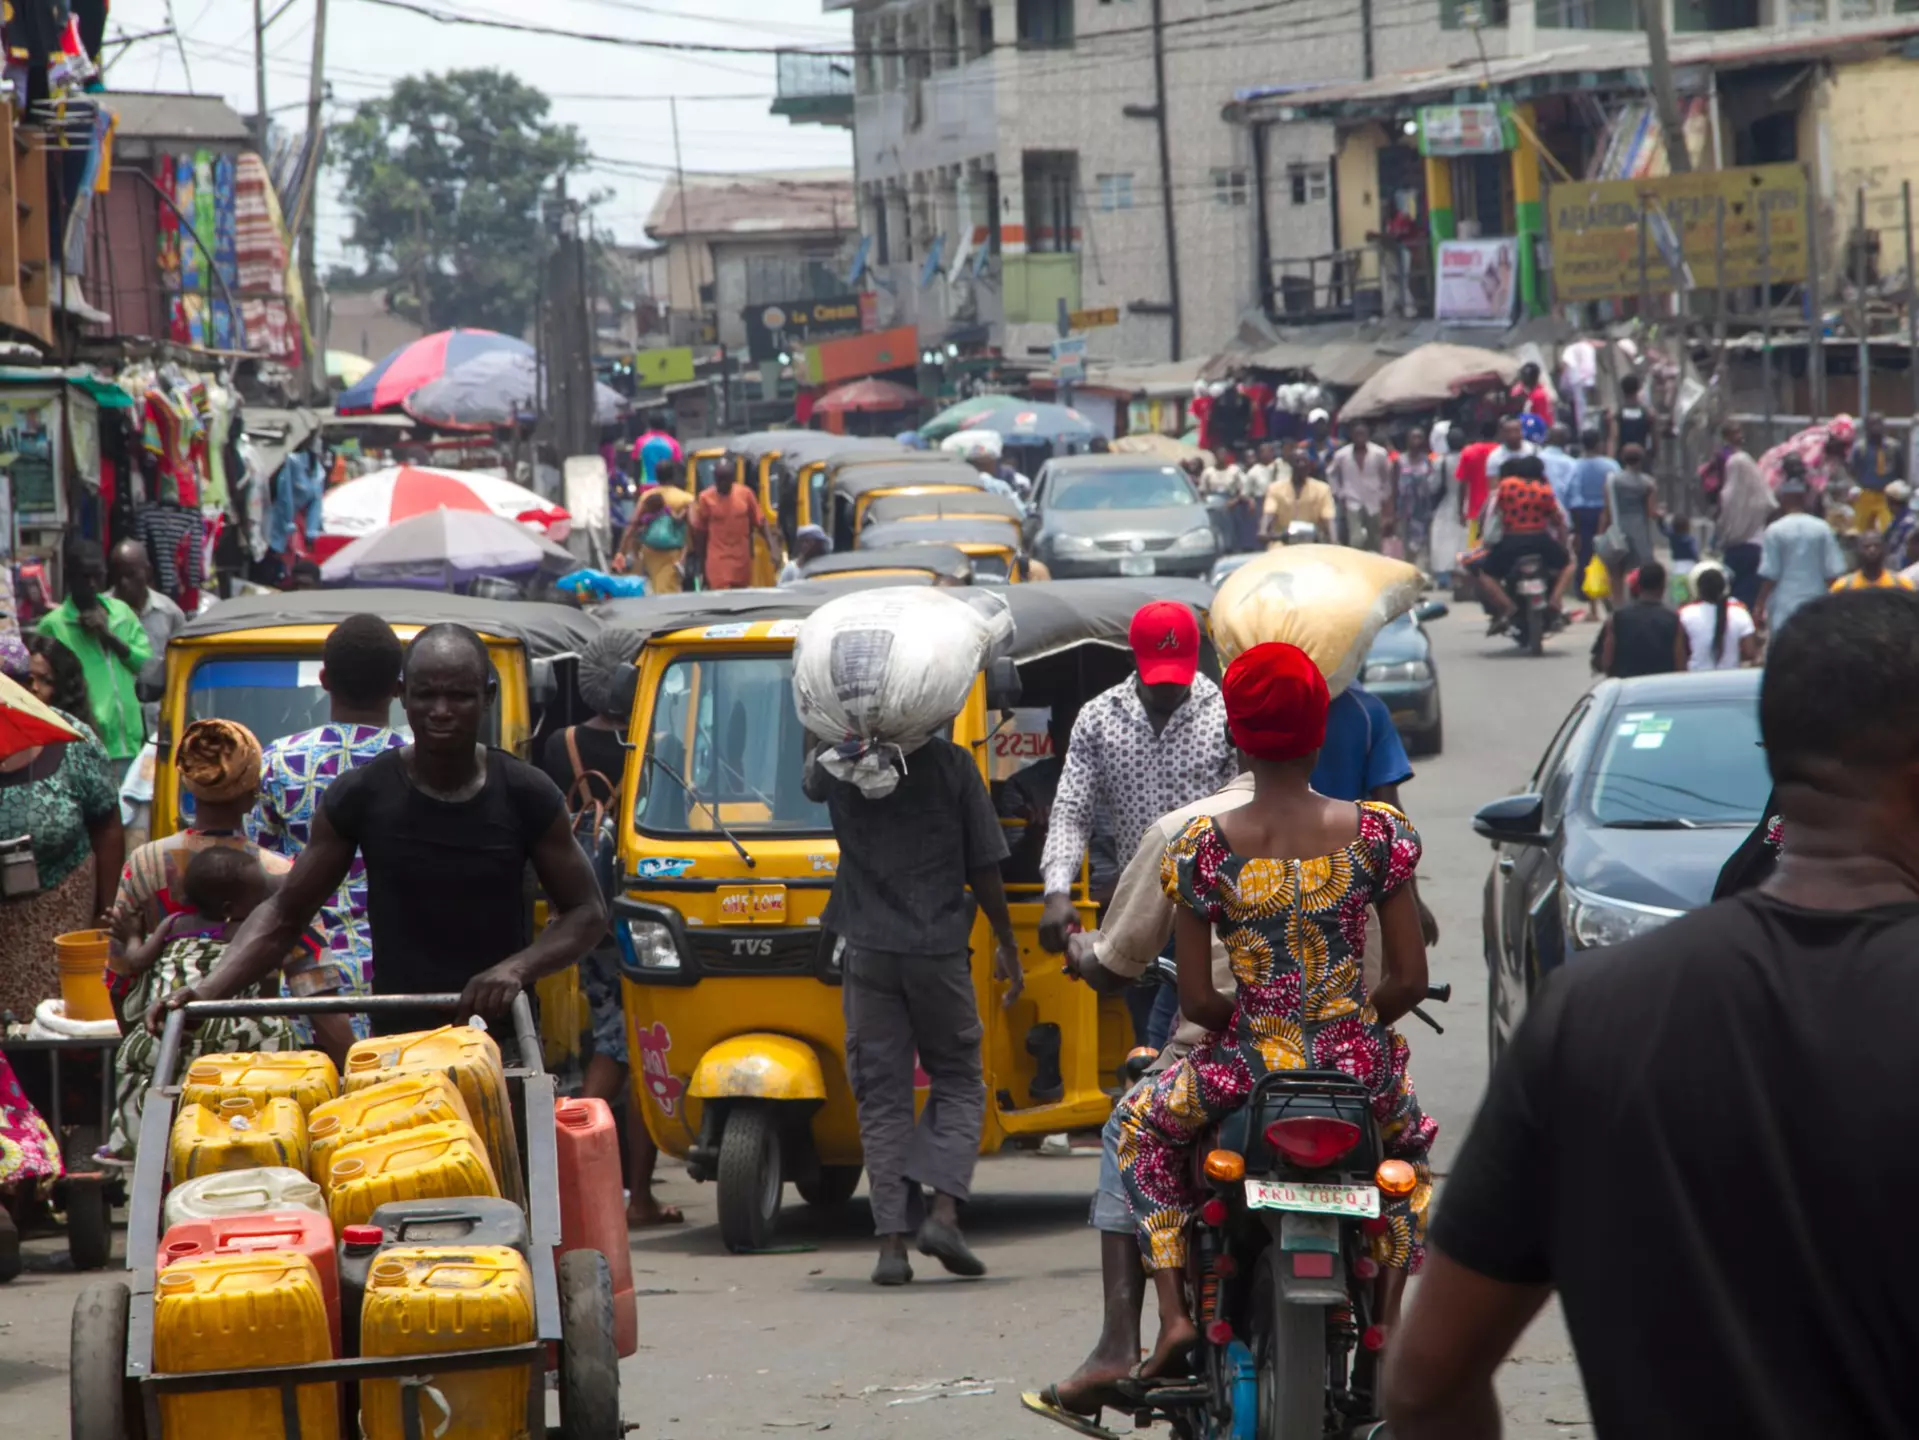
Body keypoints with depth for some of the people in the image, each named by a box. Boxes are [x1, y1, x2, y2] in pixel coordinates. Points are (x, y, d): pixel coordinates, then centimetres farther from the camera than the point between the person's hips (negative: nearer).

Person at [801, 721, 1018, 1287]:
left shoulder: (839, 762, -1)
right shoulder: (951, 764, -5)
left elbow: (811, 783, 26)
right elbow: (983, 867, -1)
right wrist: (1007, 945, 10)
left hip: (868, 950, 1)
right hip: (939, 951, -1)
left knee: (882, 1097, 5)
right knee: (958, 1082, 13)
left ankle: (892, 1239, -1)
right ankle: (943, 1210, -4)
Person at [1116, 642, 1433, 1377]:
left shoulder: (1203, 848, -9)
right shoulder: (1377, 833, -6)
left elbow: (1194, 998, -7)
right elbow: (1411, 979, -4)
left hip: (1250, 1063, -1)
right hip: (1358, 1062, 1)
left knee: (1141, 1125, 30)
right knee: (1411, 1137, 37)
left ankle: (1173, 1311, 17)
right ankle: (1390, 1315, 25)